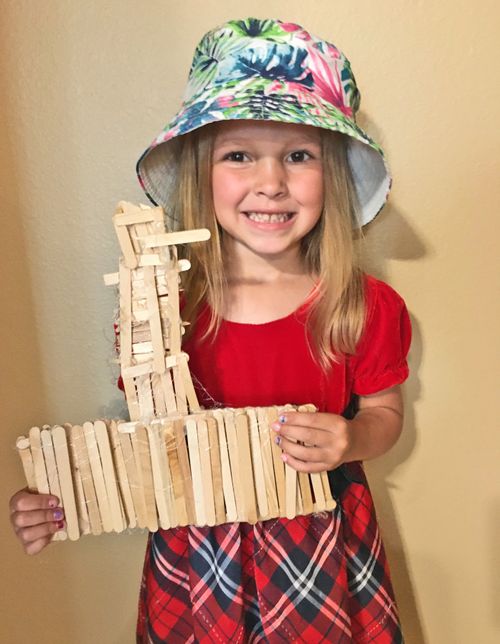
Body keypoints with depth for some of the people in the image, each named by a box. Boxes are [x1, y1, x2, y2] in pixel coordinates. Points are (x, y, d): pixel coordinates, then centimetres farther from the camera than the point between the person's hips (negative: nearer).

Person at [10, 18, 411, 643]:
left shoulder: (365, 307, -14)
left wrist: (351, 441, -21)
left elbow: (384, 410, 1)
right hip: (199, 562, 0)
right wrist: (65, 499, -15)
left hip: (324, 551, 1)